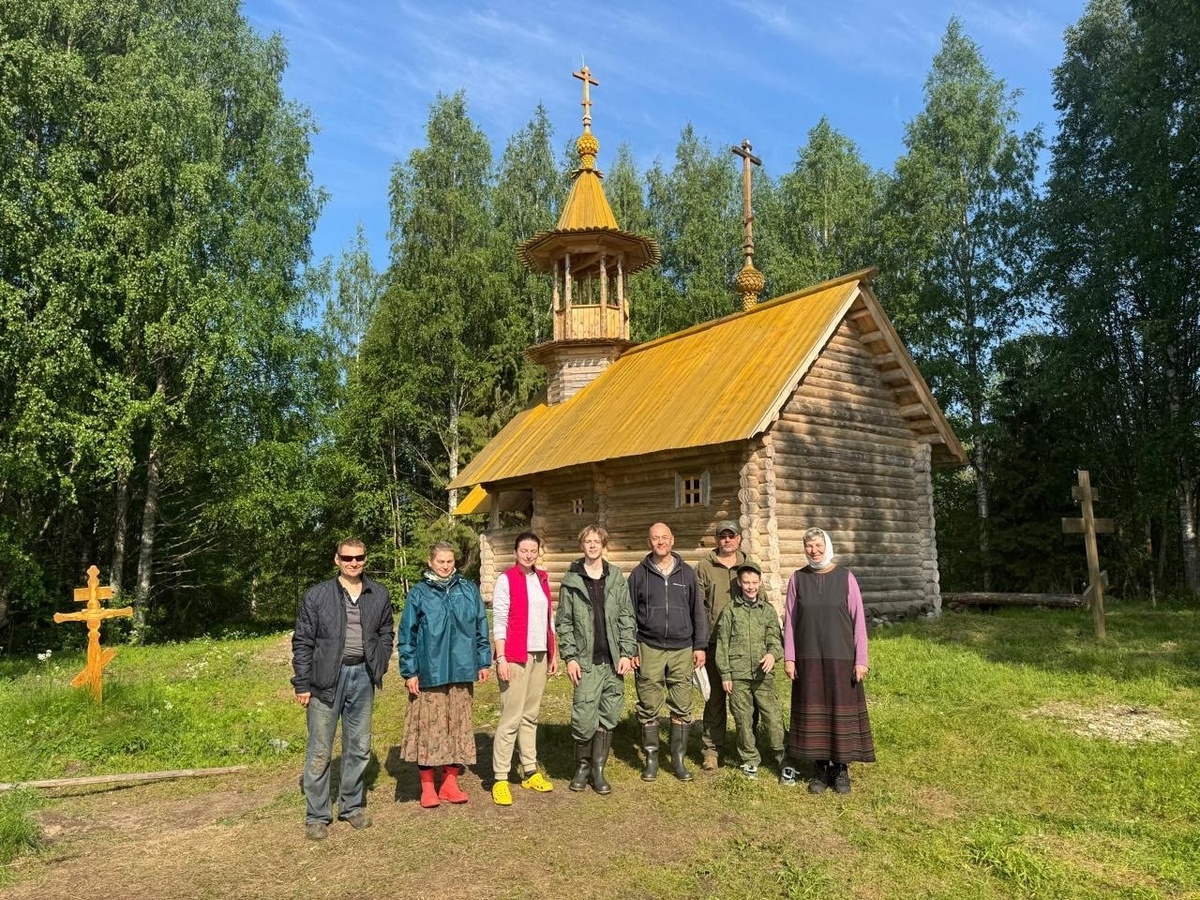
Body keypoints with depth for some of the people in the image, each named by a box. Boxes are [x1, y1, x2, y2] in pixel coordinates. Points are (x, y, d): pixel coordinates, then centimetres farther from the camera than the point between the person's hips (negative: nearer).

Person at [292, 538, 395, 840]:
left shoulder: (379, 594, 4)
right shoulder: (317, 595, -4)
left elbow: (386, 633, 14)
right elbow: (302, 642, -2)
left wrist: (378, 667, 2)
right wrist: (302, 684, -6)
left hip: (362, 677, 3)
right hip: (326, 677, -3)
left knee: (359, 748, 13)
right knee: (320, 751, 3)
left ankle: (352, 805, 29)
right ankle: (316, 816, 16)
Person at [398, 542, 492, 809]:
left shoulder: (469, 590, 6)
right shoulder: (419, 594, -2)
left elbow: (480, 627, 10)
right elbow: (407, 635, -1)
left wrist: (483, 661, 8)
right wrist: (409, 672, -4)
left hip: (461, 671, 3)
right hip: (429, 673, -3)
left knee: (458, 726, 9)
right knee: (429, 727, 2)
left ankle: (450, 782, 23)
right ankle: (427, 787, 16)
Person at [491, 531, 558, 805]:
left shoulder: (542, 578, 12)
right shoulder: (506, 579, -6)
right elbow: (499, 621, -9)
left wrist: (553, 654, 14)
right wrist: (501, 658, -15)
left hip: (540, 655, 6)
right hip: (515, 657, -6)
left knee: (531, 716, 13)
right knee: (511, 719, -4)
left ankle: (530, 772, 22)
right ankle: (500, 779, 4)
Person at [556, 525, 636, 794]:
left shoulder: (617, 578, 7)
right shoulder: (571, 580, 2)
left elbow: (626, 618, 6)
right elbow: (563, 622, 1)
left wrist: (627, 653, -2)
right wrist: (570, 657, -6)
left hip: (614, 661, 2)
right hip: (586, 662, -2)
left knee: (608, 718, 7)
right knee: (584, 719, -4)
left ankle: (598, 770, 20)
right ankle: (582, 766, 19)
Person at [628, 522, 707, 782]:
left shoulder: (686, 573, 7)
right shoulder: (639, 574, 3)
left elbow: (698, 611, 9)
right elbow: (628, 614, 4)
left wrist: (700, 645, 4)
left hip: (682, 649, 1)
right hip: (649, 649, -1)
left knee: (682, 709, 5)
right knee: (649, 708, 4)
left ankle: (678, 759, 17)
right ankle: (651, 759, 17)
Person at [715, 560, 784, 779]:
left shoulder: (768, 610, 8)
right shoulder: (730, 610, 3)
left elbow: (774, 637, 3)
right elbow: (722, 644, 3)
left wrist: (772, 653, -19)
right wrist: (725, 674, 0)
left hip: (763, 675, 1)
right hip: (738, 676, -1)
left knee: (773, 716, -2)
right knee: (743, 720, 7)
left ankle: (782, 756, 13)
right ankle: (750, 760, 21)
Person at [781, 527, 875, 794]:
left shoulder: (845, 577, -2)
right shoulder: (797, 579, 2)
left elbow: (858, 620, -1)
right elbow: (789, 620, 4)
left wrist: (861, 659, -6)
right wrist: (789, 658, 0)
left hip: (841, 657, -1)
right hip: (808, 658, 1)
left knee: (842, 712, 4)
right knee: (813, 712, 6)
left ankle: (841, 768, 17)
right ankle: (819, 768, 18)